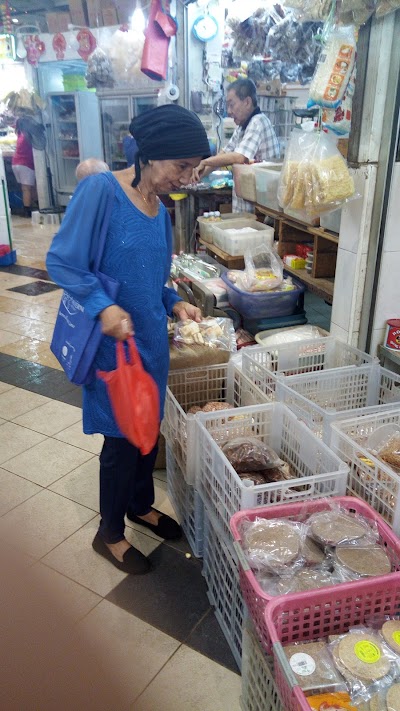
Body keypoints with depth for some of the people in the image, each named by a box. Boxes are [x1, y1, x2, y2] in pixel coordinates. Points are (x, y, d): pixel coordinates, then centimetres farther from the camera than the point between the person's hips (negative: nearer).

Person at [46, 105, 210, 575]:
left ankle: (141, 505, 45)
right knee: (122, 438, 5)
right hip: (114, 342, -7)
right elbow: (62, 262, -17)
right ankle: (110, 534, 29)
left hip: (152, 339, 7)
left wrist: (174, 303, 1)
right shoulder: (100, 191, -17)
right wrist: (103, 307, -29)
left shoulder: (159, 208, 6)